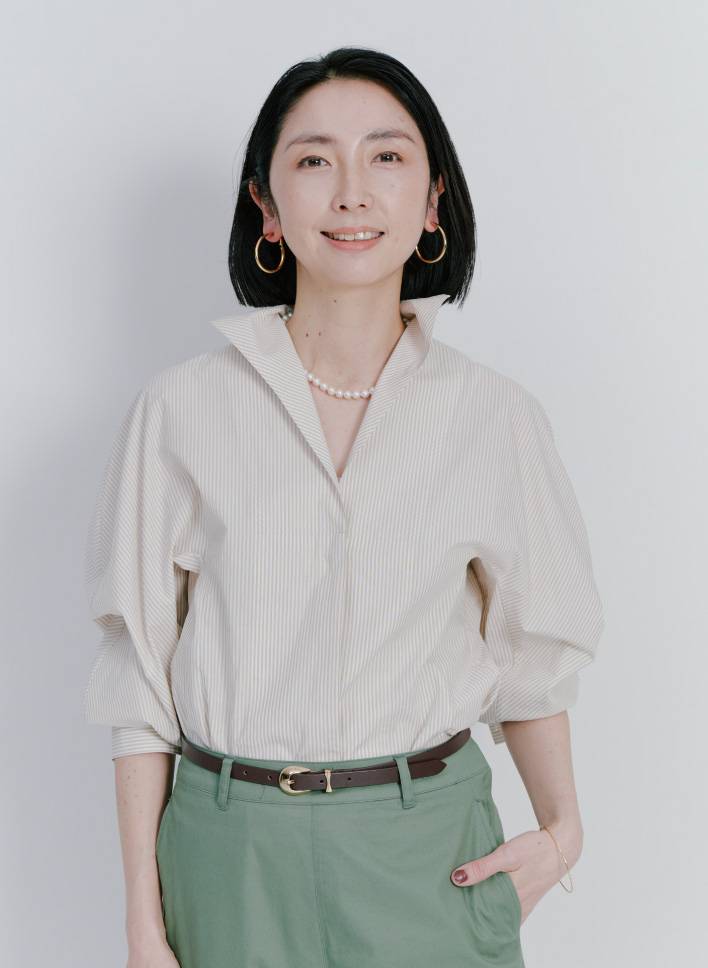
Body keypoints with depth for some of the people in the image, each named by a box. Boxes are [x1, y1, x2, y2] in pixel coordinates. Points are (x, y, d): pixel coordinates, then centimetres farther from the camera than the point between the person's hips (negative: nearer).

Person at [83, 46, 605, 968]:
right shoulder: (183, 408, -8)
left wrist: (561, 825, -3)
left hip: (430, 852, 1)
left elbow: (530, 648, 8)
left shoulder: (498, 417, -5)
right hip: (233, 852, 0)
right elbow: (139, 674, -4)